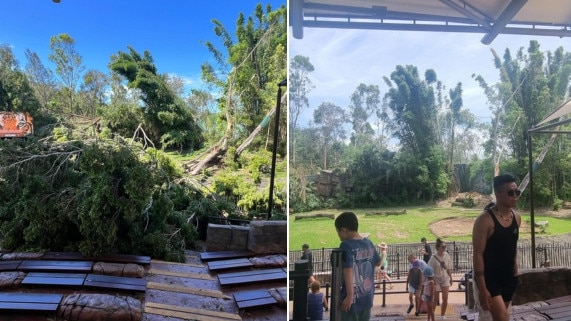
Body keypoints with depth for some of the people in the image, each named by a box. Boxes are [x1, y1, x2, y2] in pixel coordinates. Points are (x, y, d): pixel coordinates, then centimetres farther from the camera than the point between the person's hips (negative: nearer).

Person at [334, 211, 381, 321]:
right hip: (367, 298, 7)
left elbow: (348, 271, -24)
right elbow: (378, 262, 19)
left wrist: (349, 295, -23)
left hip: (353, 299, -7)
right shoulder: (369, 243, 4)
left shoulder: (346, 245, -17)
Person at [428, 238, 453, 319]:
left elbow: (449, 268, 6)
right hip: (436, 279, -3)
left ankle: (442, 315, 17)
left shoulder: (447, 255, -4)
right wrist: (433, 279, -19)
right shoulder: (434, 258, -16)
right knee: (436, 299, 5)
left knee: (445, 298, -1)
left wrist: (450, 278, 6)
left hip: (445, 279, 4)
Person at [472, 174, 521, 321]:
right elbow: (478, 254, -19)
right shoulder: (485, 219, -19)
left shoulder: (516, 217, 4)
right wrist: (482, 289, -22)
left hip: (508, 278, 7)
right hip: (488, 279, -7)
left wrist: (515, 269, 15)